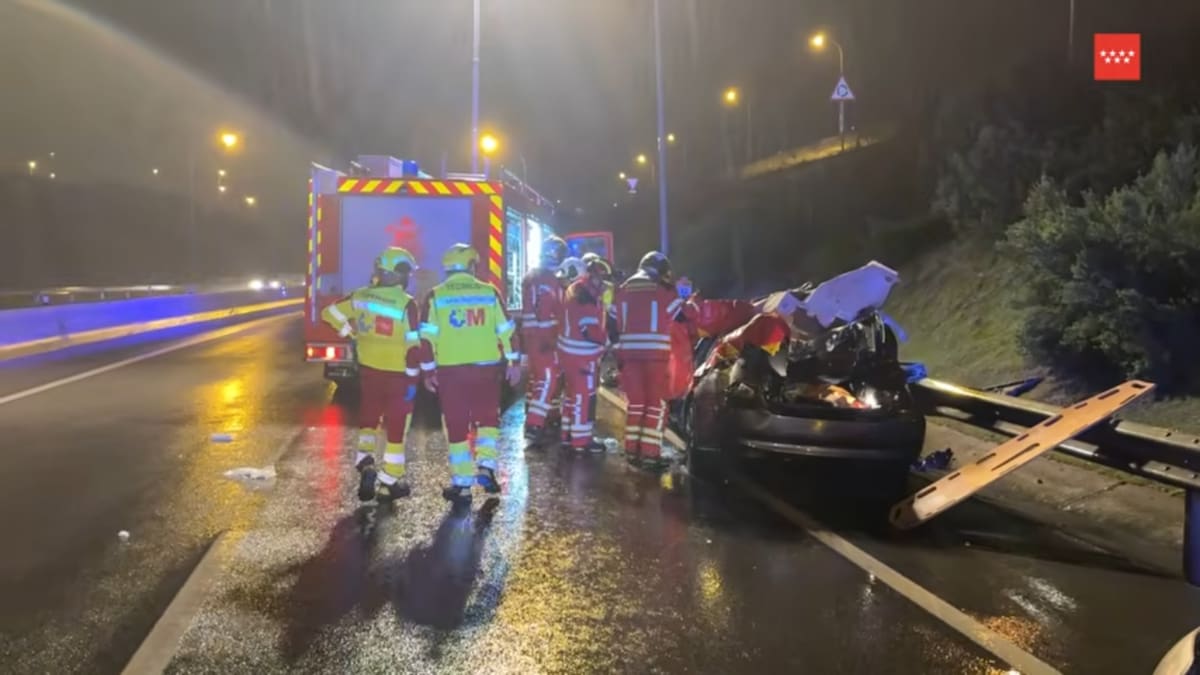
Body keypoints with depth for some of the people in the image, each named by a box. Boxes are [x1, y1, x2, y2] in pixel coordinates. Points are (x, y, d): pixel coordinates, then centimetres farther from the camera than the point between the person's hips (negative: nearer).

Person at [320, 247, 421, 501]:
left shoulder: (361, 297, -3)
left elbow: (330, 313, 3)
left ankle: (365, 460, 1)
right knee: (396, 426, 7)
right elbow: (412, 346, -17)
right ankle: (392, 480, 13)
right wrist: (412, 380, -10)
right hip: (397, 375, -4)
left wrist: (352, 332, 13)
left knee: (368, 418, 22)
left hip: (369, 370, 4)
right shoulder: (406, 304, -16)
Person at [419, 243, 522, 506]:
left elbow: (427, 337, -3)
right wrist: (514, 362, 11)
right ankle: (485, 467, 3)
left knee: (456, 425, 7)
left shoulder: (436, 296, 0)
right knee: (487, 417, 20)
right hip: (486, 367, 1)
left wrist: (429, 370, 4)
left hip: (450, 370, -1)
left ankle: (462, 485, 10)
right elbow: (506, 330, 3)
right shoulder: (489, 292, 3)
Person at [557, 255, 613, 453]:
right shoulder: (586, 296, -22)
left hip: (569, 350, 10)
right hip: (582, 354, -10)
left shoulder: (574, 289, 11)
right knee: (585, 395, -3)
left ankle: (569, 433, 28)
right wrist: (607, 340, -9)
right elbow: (590, 330, -24)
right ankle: (581, 439, 3)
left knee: (572, 392, 18)